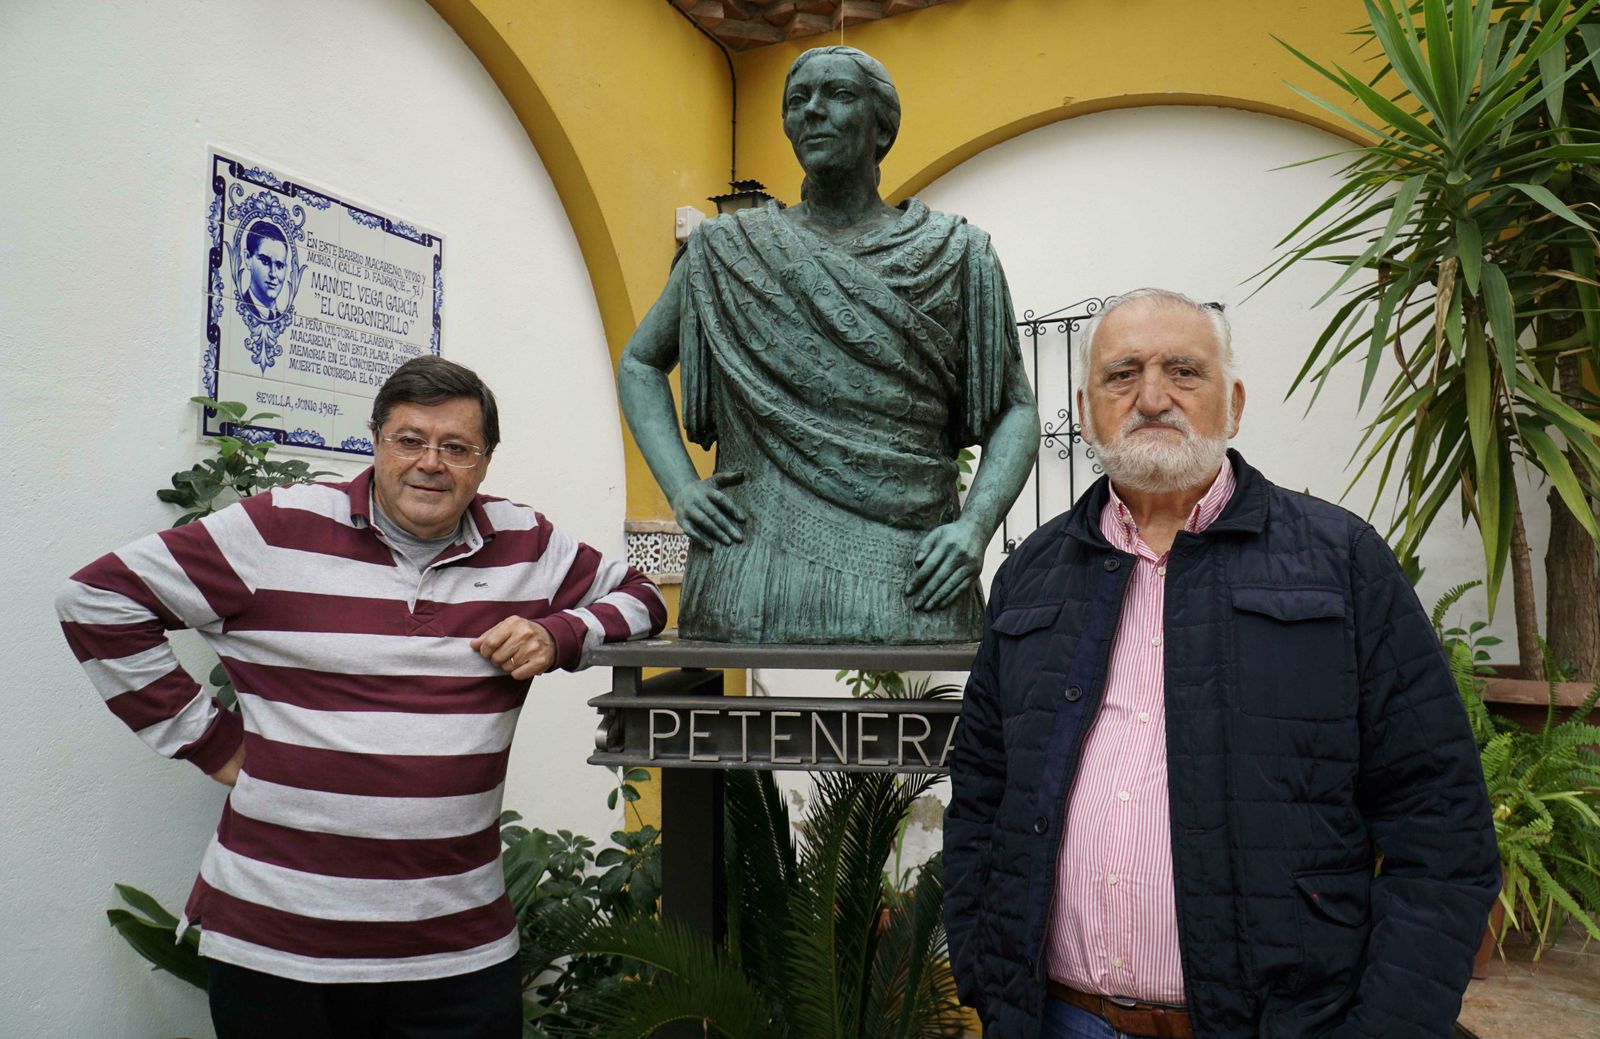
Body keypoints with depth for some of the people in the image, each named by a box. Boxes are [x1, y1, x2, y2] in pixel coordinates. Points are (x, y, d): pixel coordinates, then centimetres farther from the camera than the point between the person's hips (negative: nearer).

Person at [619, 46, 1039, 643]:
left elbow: (1015, 409, 9)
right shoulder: (727, 251, 11)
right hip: (753, 573, 1)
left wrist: (976, 523, -8)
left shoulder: (956, 255, 9)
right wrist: (679, 487, 5)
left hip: (905, 578, 0)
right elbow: (640, 363, 20)